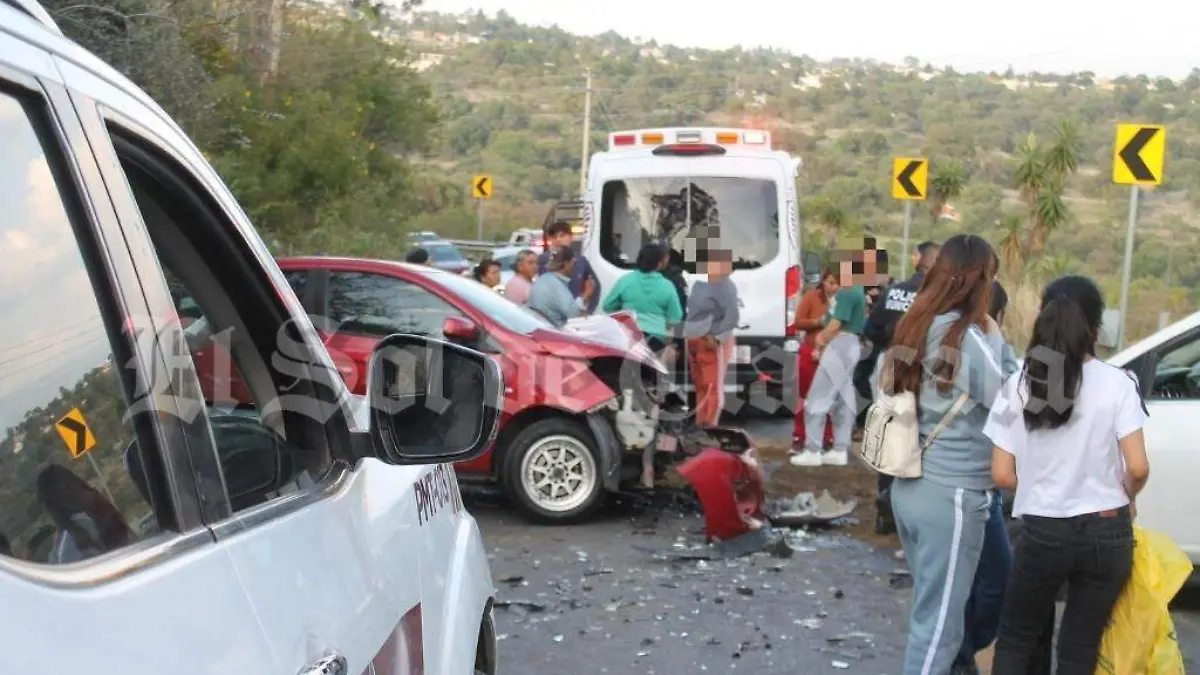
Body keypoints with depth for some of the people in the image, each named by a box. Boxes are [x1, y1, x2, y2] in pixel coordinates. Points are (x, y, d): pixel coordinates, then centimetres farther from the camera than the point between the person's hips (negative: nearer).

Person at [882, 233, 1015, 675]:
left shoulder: (915, 328, 6)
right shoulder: (968, 338, -17)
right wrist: (994, 337, -2)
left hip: (909, 487, 8)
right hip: (952, 495, -8)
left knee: (931, 607, 22)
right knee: (939, 620, 3)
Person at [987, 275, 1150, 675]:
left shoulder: (1019, 386, -6)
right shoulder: (1117, 383, -8)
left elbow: (1002, 475, -5)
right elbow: (1138, 468, -10)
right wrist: (1127, 500, 11)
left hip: (1044, 533, 0)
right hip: (1108, 533, 1)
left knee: (1017, 642, 17)